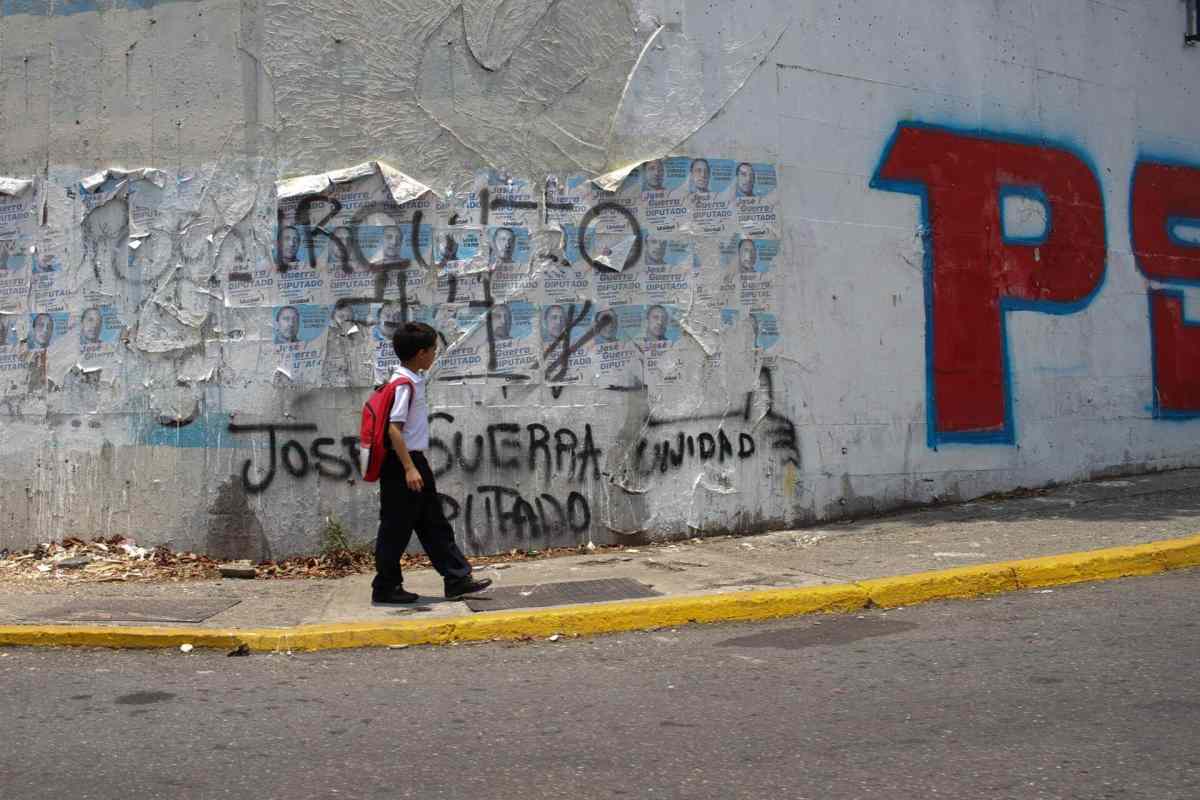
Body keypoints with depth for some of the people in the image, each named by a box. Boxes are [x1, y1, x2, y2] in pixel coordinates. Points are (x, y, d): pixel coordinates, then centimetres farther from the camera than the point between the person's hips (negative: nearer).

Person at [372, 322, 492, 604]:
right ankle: (385, 588, 11)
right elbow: (393, 428, -22)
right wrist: (409, 468, -24)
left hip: (415, 460, 10)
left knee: (434, 525, 11)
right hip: (401, 465, -10)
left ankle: (457, 579, 15)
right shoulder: (403, 384, -17)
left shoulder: (414, 379, 11)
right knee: (396, 528, 0)